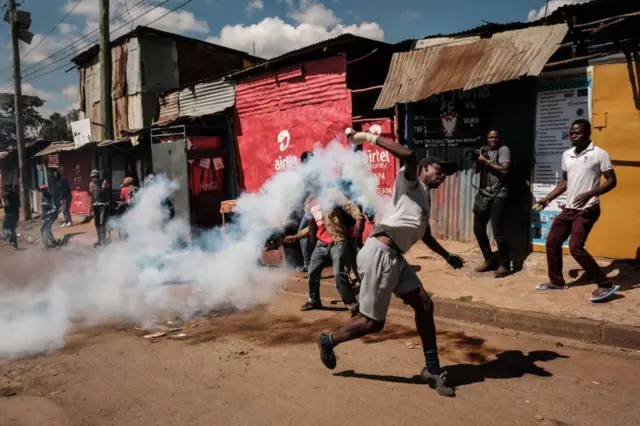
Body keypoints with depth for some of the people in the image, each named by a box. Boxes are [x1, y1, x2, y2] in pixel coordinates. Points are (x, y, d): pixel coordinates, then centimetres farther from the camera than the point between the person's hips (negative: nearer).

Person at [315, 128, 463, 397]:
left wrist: (447, 256, 42)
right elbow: (408, 156, -22)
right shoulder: (410, 183, 0)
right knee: (373, 322, -1)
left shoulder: (425, 199, 26)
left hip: (395, 258, 9)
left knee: (424, 305, 5)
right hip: (379, 254, -9)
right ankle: (328, 341, 24)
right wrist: (370, 138, -21)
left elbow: (425, 235, 39)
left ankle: (432, 370, 18)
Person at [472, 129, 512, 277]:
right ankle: (490, 260, 23)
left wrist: (486, 161, -11)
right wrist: (477, 159, -1)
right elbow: (477, 170, 17)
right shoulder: (484, 150, 16)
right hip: (483, 194, 7)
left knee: (498, 231, -10)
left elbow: (504, 171, -16)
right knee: (478, 228, 8)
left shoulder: (504, 150, -3)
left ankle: (504, 265, 3)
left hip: (498, 195, -7)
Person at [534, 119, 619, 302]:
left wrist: (588, 194, -24)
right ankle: (556, 281, 25)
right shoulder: (566, 155, 10)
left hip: (587, 210, -8)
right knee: (552, 242, 9)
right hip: (569, 208, 8)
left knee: (576, 248, -15)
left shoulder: (599, 154, -10)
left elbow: (612, 181, -11)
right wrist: (547, 199, 11)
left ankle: (606, 285, -1)